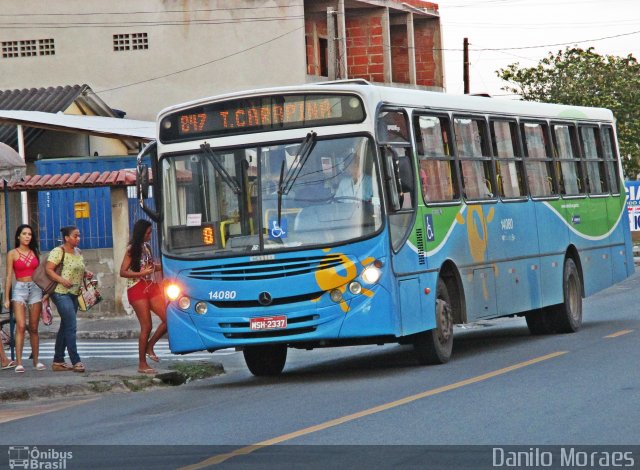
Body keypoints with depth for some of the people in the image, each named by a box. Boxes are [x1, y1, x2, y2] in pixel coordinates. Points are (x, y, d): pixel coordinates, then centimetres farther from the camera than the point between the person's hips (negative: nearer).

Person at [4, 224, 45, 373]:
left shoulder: (35, 253, 11)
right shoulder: (12, 254, 2)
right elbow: (9, 276, 0)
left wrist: (45, 293, 12)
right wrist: (6, 298, -4)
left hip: (35, 288, 3)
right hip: (19, 289, -3)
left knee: (34, 328, 5)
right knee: (21, 326, -14)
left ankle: (36, 360, 12)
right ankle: (18, 362, -18)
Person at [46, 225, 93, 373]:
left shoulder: (78, 252, 14)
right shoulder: (58, 252, -10)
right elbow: (49, 269, -15)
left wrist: (86, 273, 6)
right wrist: (62, 280, -27)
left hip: (74, 294, 9)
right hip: (61, 293, -9)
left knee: (65, 327, 11)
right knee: (71, 326, -13)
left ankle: (58, 361, 18)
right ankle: (76, 361, -13)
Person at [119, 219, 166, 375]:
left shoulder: (146, 247, 14)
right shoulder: (132, 249, -7)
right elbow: (123, 272, -12)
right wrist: (141, 274, -22)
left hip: (151, 286, 7)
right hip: (137, 289, -7)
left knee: (167, 319, -4)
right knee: (146, 326, -7)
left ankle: (149, 346, 15)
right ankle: (142, 364, 1)